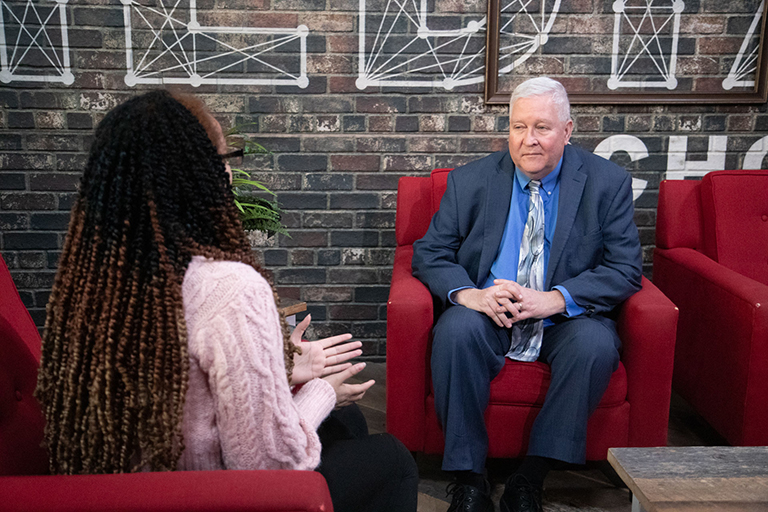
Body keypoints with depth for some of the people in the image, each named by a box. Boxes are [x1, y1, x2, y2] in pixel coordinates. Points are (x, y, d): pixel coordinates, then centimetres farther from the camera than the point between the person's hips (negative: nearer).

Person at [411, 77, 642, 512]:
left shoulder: (608, 183, -1)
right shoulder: (470, 181, 2)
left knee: (596, 344, -31)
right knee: (455, 330, -30)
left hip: (567, 318, 0)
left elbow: (625, 269, -6)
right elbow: (430, 253, 1)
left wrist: (555, 299, -23)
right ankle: (467, 477, -16)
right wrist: (468, 293, -21)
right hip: (488, 315, 1)